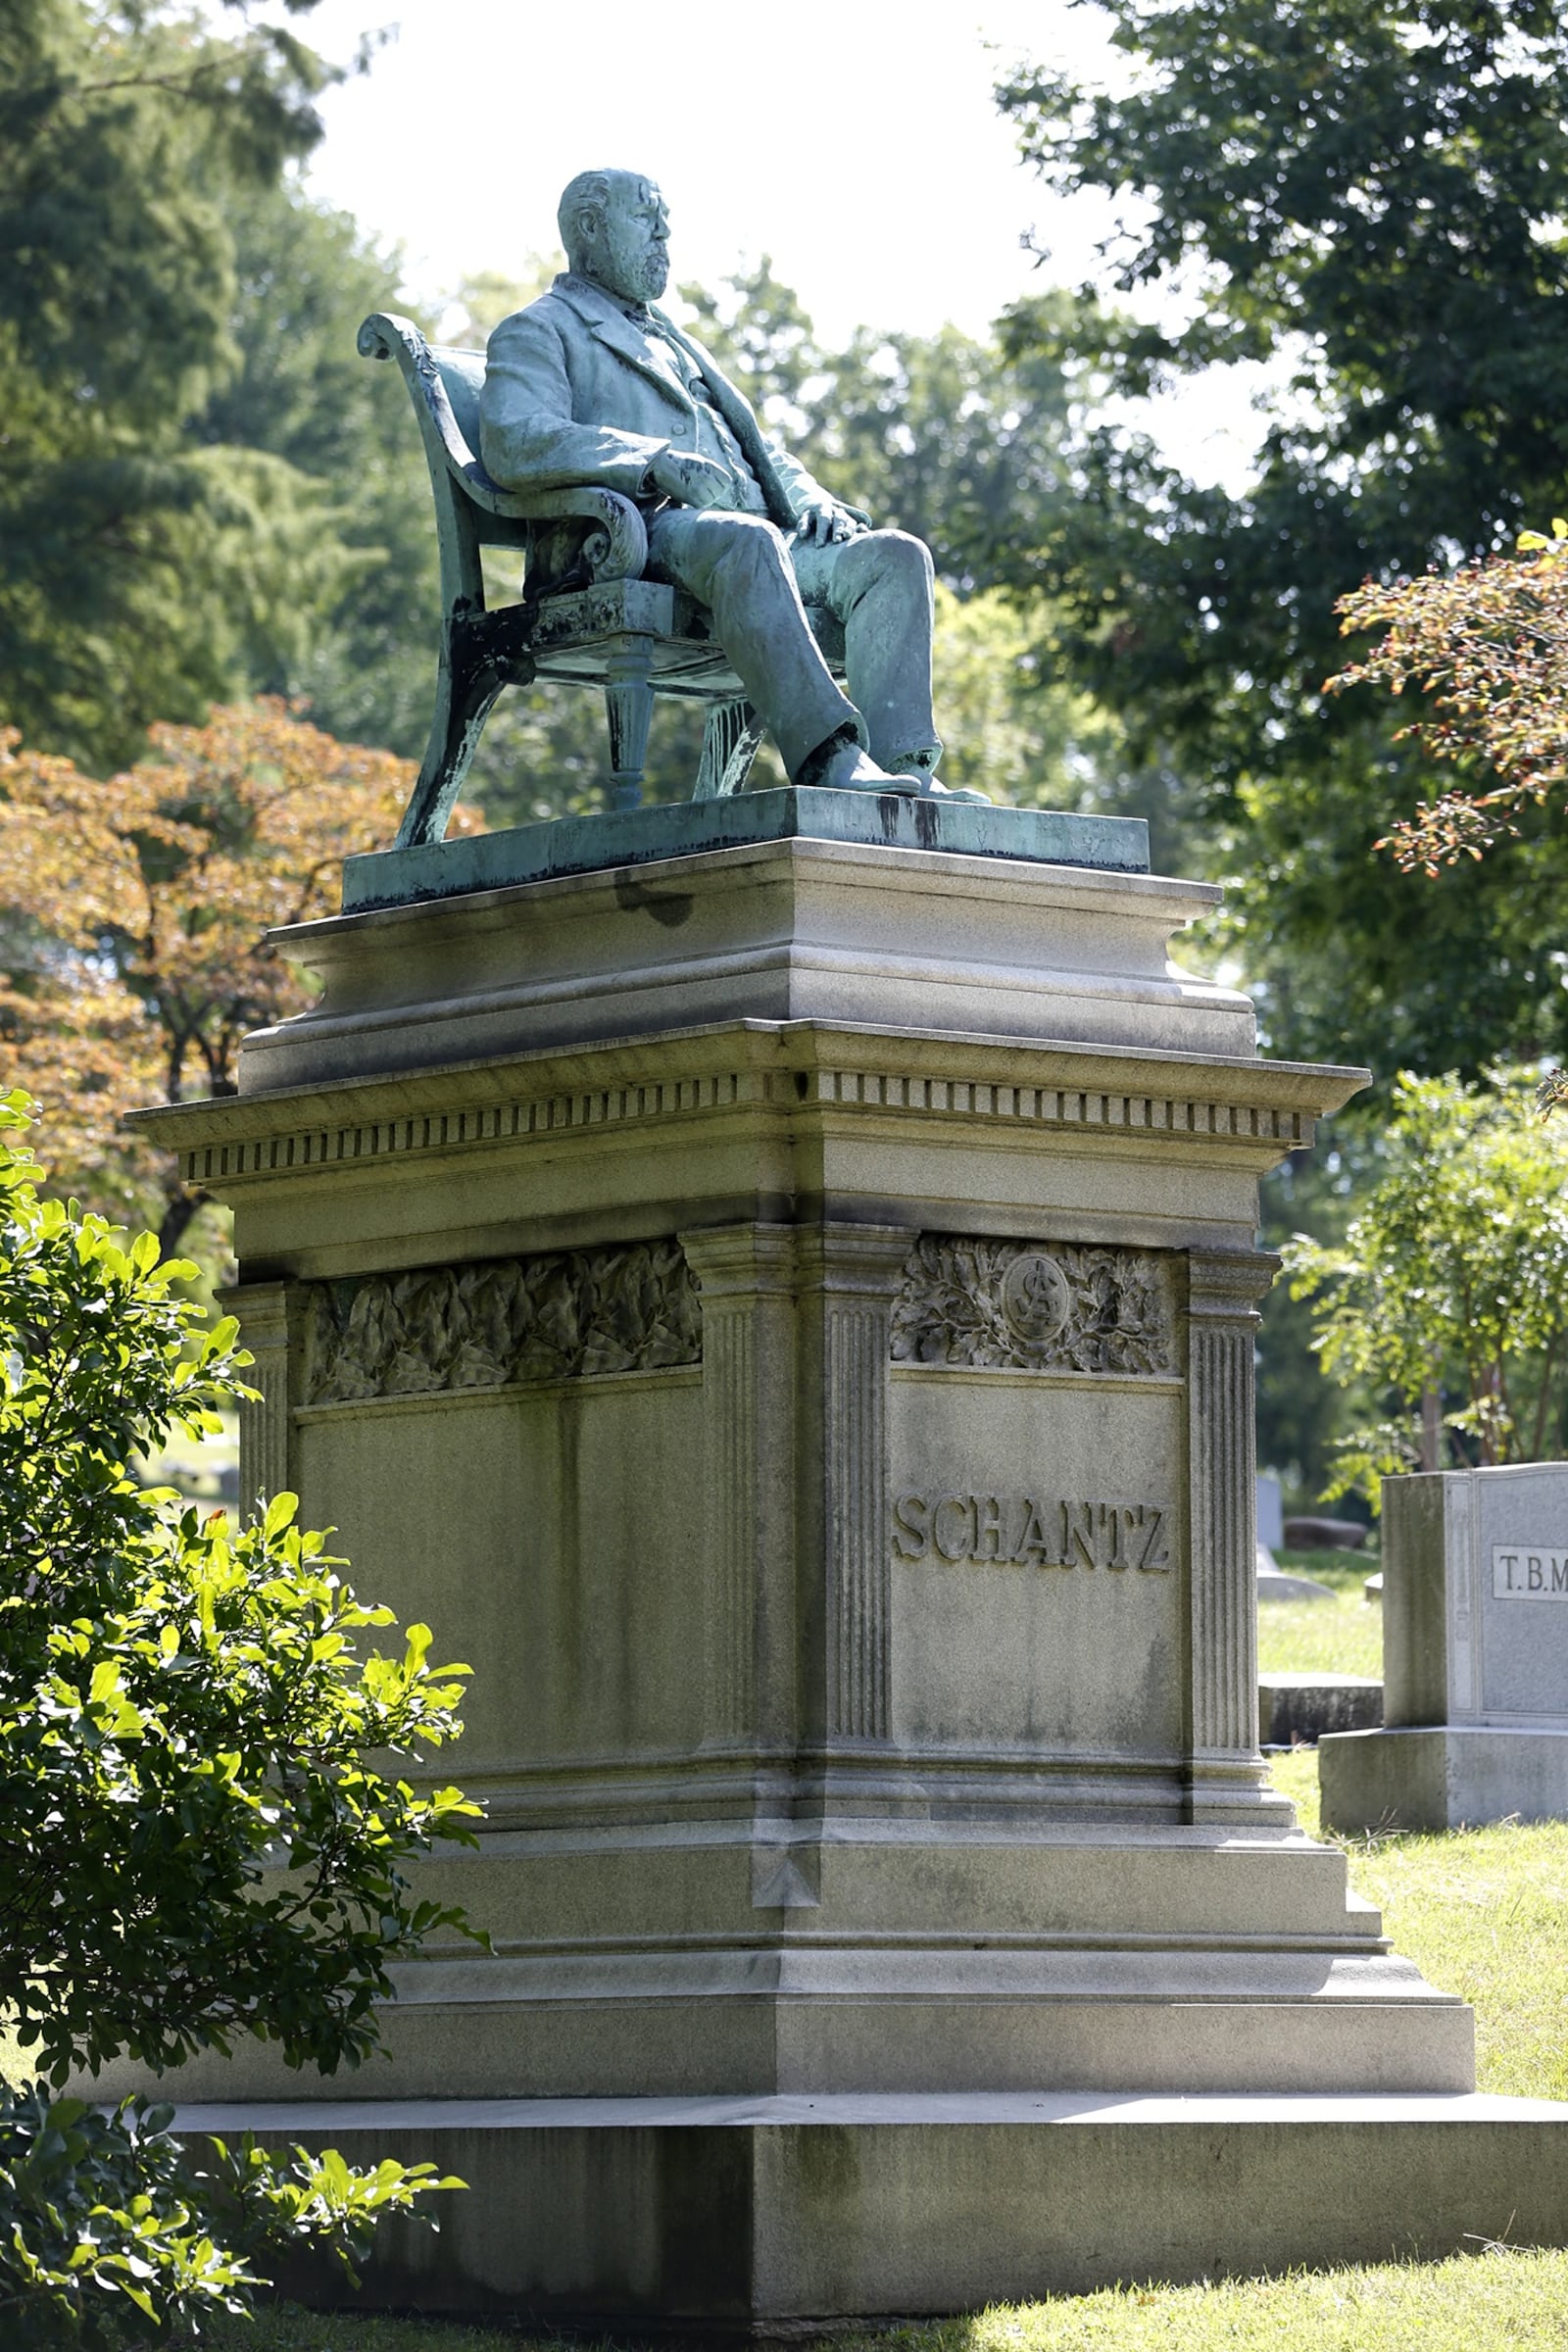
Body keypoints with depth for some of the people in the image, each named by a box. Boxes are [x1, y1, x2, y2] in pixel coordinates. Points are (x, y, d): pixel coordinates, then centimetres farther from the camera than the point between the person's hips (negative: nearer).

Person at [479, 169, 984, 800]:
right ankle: (828, 760, -52)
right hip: (639, 532, -8)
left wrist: (807, 496, 10)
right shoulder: (536, 333, 12)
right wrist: (657, 461, -21)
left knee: (895, 555, -17)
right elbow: (512, 444, -9)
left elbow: (757, 446, 35)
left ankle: (903, 772, -35)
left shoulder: (671, 340, 37)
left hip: (754, 537, 8)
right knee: (746, 539, -40)